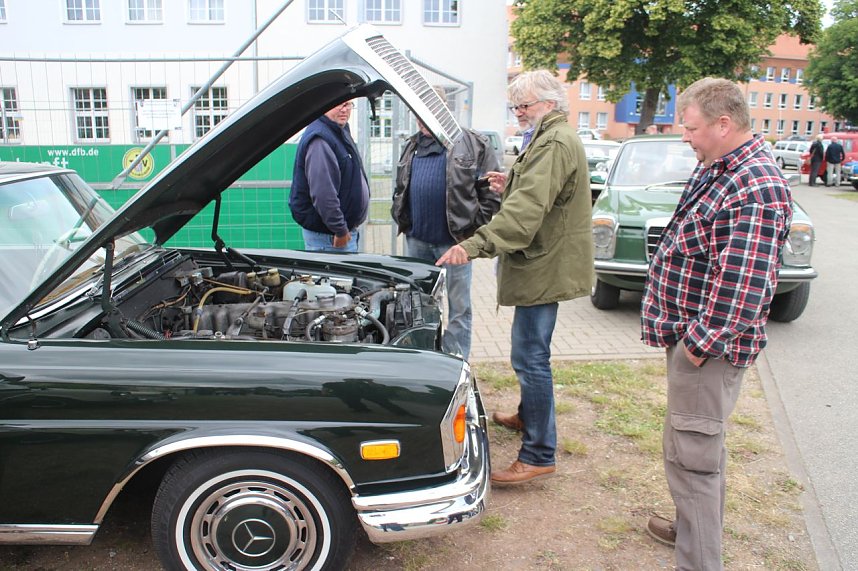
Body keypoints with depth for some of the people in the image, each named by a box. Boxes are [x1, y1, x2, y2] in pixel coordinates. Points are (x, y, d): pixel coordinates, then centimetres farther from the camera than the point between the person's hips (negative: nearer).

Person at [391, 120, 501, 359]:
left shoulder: (474, 144, -3)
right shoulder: (412, 146, 15)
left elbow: (493, 192, -5)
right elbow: (400, 189, 23)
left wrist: (473, 226, -10)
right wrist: (401, 218, 10)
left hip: (454, 240, -5)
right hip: (417, 240, 6)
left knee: (459, 308, 2)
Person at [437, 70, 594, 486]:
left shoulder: (554, 144, -18)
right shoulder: (554, 138, 18)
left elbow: (527, 210, -30)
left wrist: (475, 245, -38)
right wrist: (510, 187, 8)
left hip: (545, 266, -12)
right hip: (544, 262, 12)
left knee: (530, 357, -9)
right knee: (530, 353, 23)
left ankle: (539, 455, -2)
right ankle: (528, 417, 41)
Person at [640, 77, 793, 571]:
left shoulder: (755, 191, -23)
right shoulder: (717, 168, 11)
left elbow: (743, 285, -28)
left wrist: (698, 343, -20)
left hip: (708, 345, -11)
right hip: (692, 333, 11)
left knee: (692, 456, -2)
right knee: (701, 446, 23)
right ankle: (698, 528, 42)